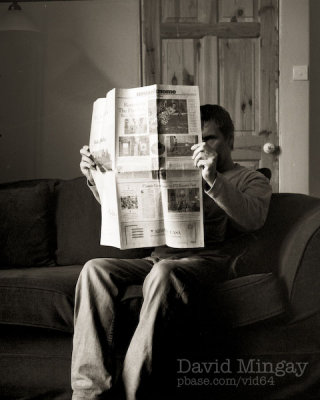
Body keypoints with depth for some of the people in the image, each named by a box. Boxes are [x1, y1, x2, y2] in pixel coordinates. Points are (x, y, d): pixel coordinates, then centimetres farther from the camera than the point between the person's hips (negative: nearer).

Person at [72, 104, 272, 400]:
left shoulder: (252, 181, 17)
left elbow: (253, 218, -8)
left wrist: (213, 180, -24)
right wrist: (95, 178, 7)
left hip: (209, 261, -5)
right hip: (161, 258, 5)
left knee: (164, 272, -39)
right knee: (95, 269, -23)